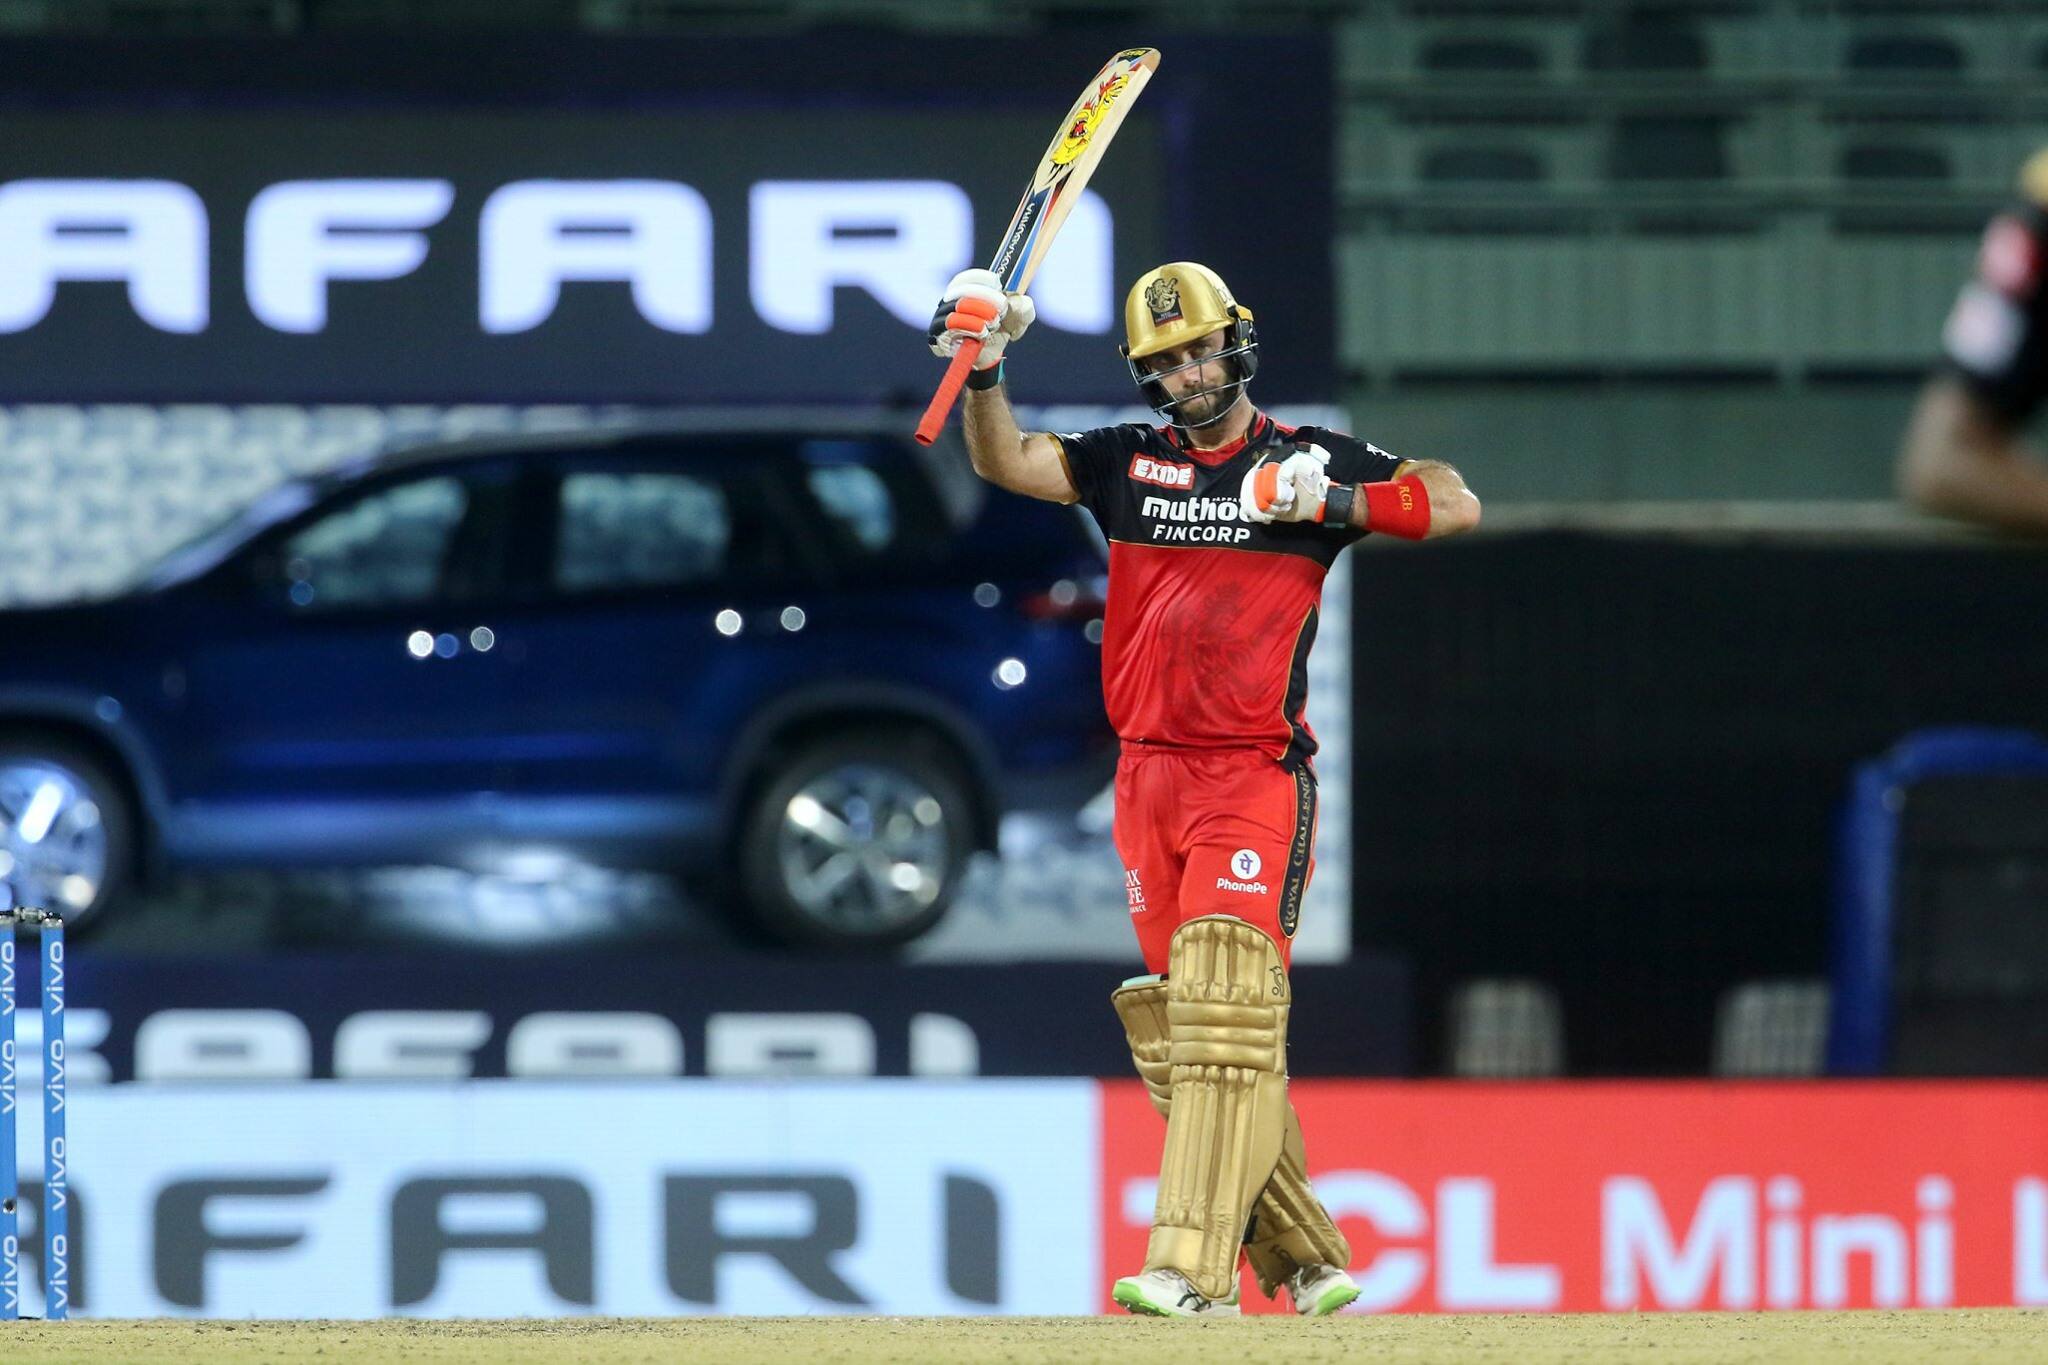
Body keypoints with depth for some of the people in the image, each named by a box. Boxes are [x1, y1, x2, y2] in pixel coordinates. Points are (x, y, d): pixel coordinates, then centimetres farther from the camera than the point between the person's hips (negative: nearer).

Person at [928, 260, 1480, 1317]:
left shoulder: (1308, 462, 2)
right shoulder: (1128, 464, 12)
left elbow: (1456, 505, -5)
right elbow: (1003, 461, 2)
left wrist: (1335, 503, -17)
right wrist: (983, 370, -15)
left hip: (1257, 775, -5)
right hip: (1150, 781, 5)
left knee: (1224, 1011, -18)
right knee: (1175, 1031, 5)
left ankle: (1191, 1268, -26)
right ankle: (1306, 1262, 14)